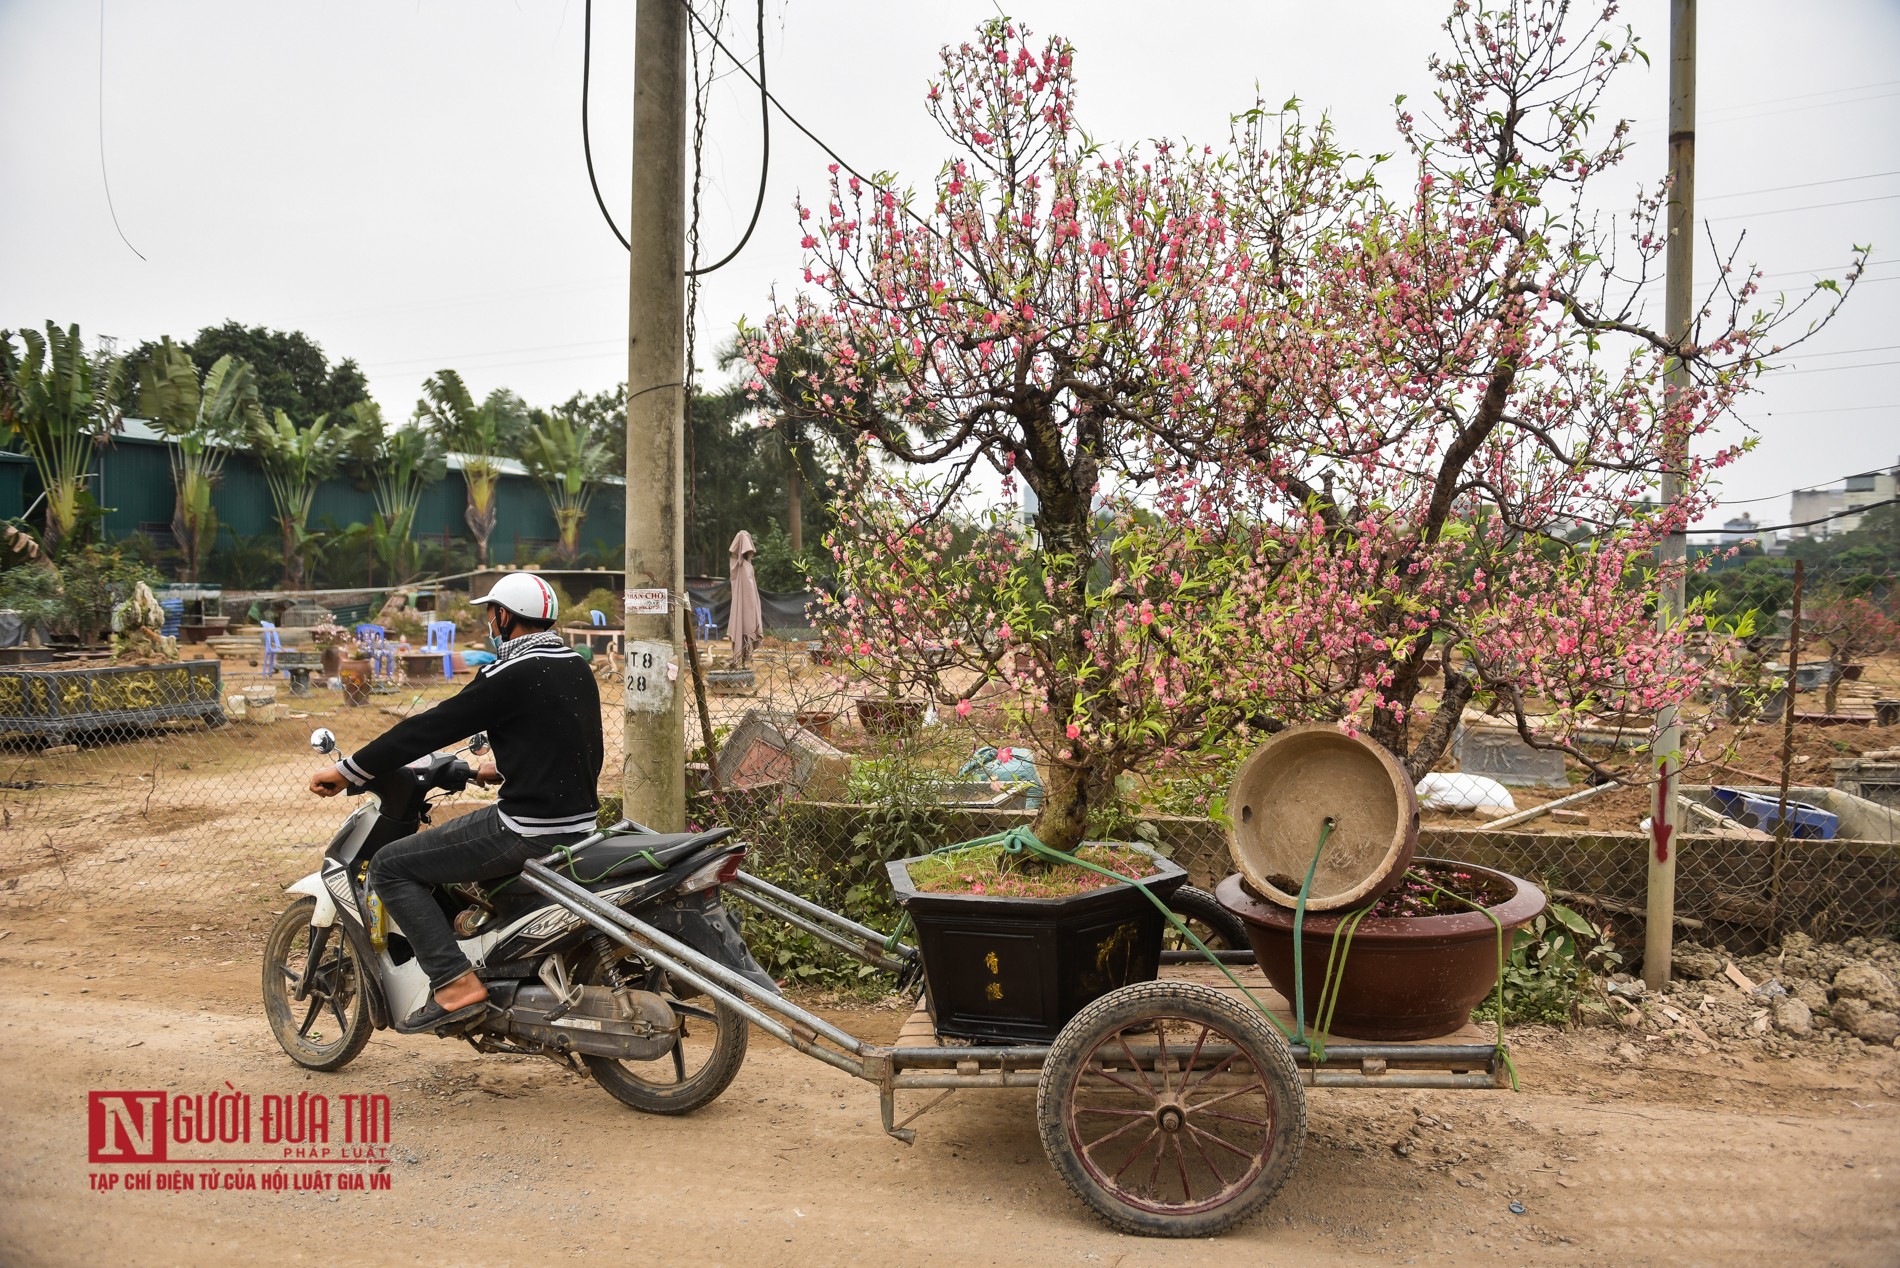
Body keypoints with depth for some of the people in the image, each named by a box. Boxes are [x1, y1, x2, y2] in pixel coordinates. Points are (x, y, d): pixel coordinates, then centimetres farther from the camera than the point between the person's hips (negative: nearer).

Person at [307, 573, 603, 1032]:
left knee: (389, 866, 0)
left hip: (528, 831, -9)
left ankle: (455, 983, -8)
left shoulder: (511, 675, -14)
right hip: (581, 824, 9)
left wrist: (346, 772, -4)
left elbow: (430, 728, -13)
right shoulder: (578, 669, 11)